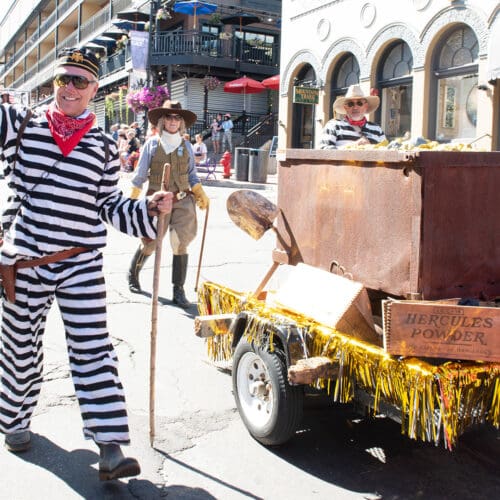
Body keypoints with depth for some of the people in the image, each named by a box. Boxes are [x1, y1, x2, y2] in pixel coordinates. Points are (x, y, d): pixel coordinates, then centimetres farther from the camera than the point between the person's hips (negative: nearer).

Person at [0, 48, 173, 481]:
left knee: (93, 351, -3)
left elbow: (111, 205, 7)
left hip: (81, 264, 0)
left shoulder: (104, 146, 4)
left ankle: (111, 447, 0)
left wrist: (149, 209, -7)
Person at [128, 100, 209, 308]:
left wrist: (201, 195, 1)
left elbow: (192, 176, 15)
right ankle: (133, 275, 33)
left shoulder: (186, 145, 8)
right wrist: (131, 201, -2)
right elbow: (140, 175, 2)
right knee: (149, 243, 4)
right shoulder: (152, 143, 0)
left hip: (183, 202, 2)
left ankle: (178, 291, 8)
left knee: (181, 245, -2)